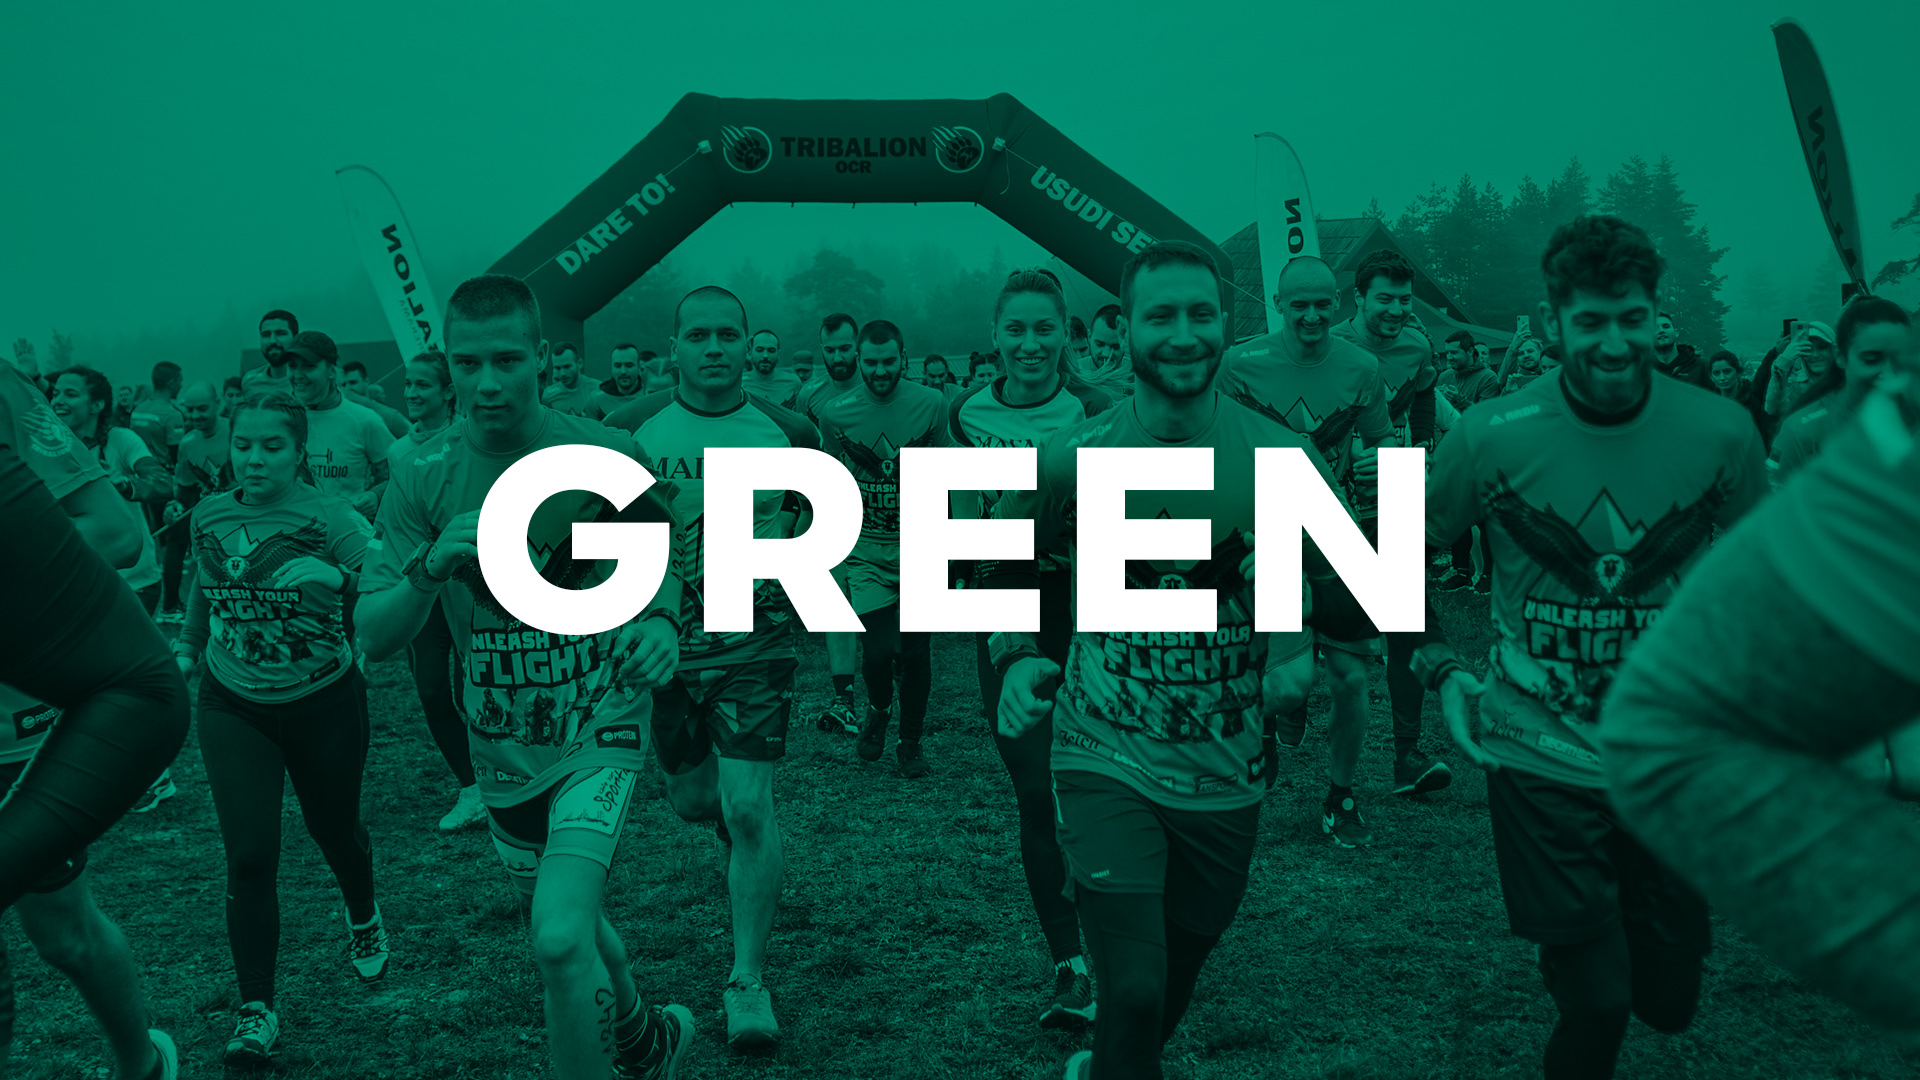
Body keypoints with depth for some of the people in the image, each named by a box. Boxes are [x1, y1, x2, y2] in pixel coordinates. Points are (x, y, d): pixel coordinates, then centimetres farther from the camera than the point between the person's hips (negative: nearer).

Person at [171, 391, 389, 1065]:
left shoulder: (331, 519, -18)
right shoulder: (209, 517, -4)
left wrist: (339, 581, -44)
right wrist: (187, 647, 27)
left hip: (323, 704, -2)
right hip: (233, 706, 2)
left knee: (335, 831, 17)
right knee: (249, 856, -7)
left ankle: (363, 918, 51)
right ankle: (257, 1010, 4)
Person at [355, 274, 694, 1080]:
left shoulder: (603, 456, -12)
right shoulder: (424, 484, -9)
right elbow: (373, 639, -12)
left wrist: (662, 621, -14)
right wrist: (431, 567, -32)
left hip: (600, 725, -3)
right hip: (502, 748, 4)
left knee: (561, 939, -21)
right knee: (574, 930, 21)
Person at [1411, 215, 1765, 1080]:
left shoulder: (1721, 433, -7)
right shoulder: (1492, 437, -12)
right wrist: (1439, 669, -8)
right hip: (1541, 756, -2)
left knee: (1669, 999, 14)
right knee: (1596, 1008, -2)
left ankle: (1577, 953, 47)